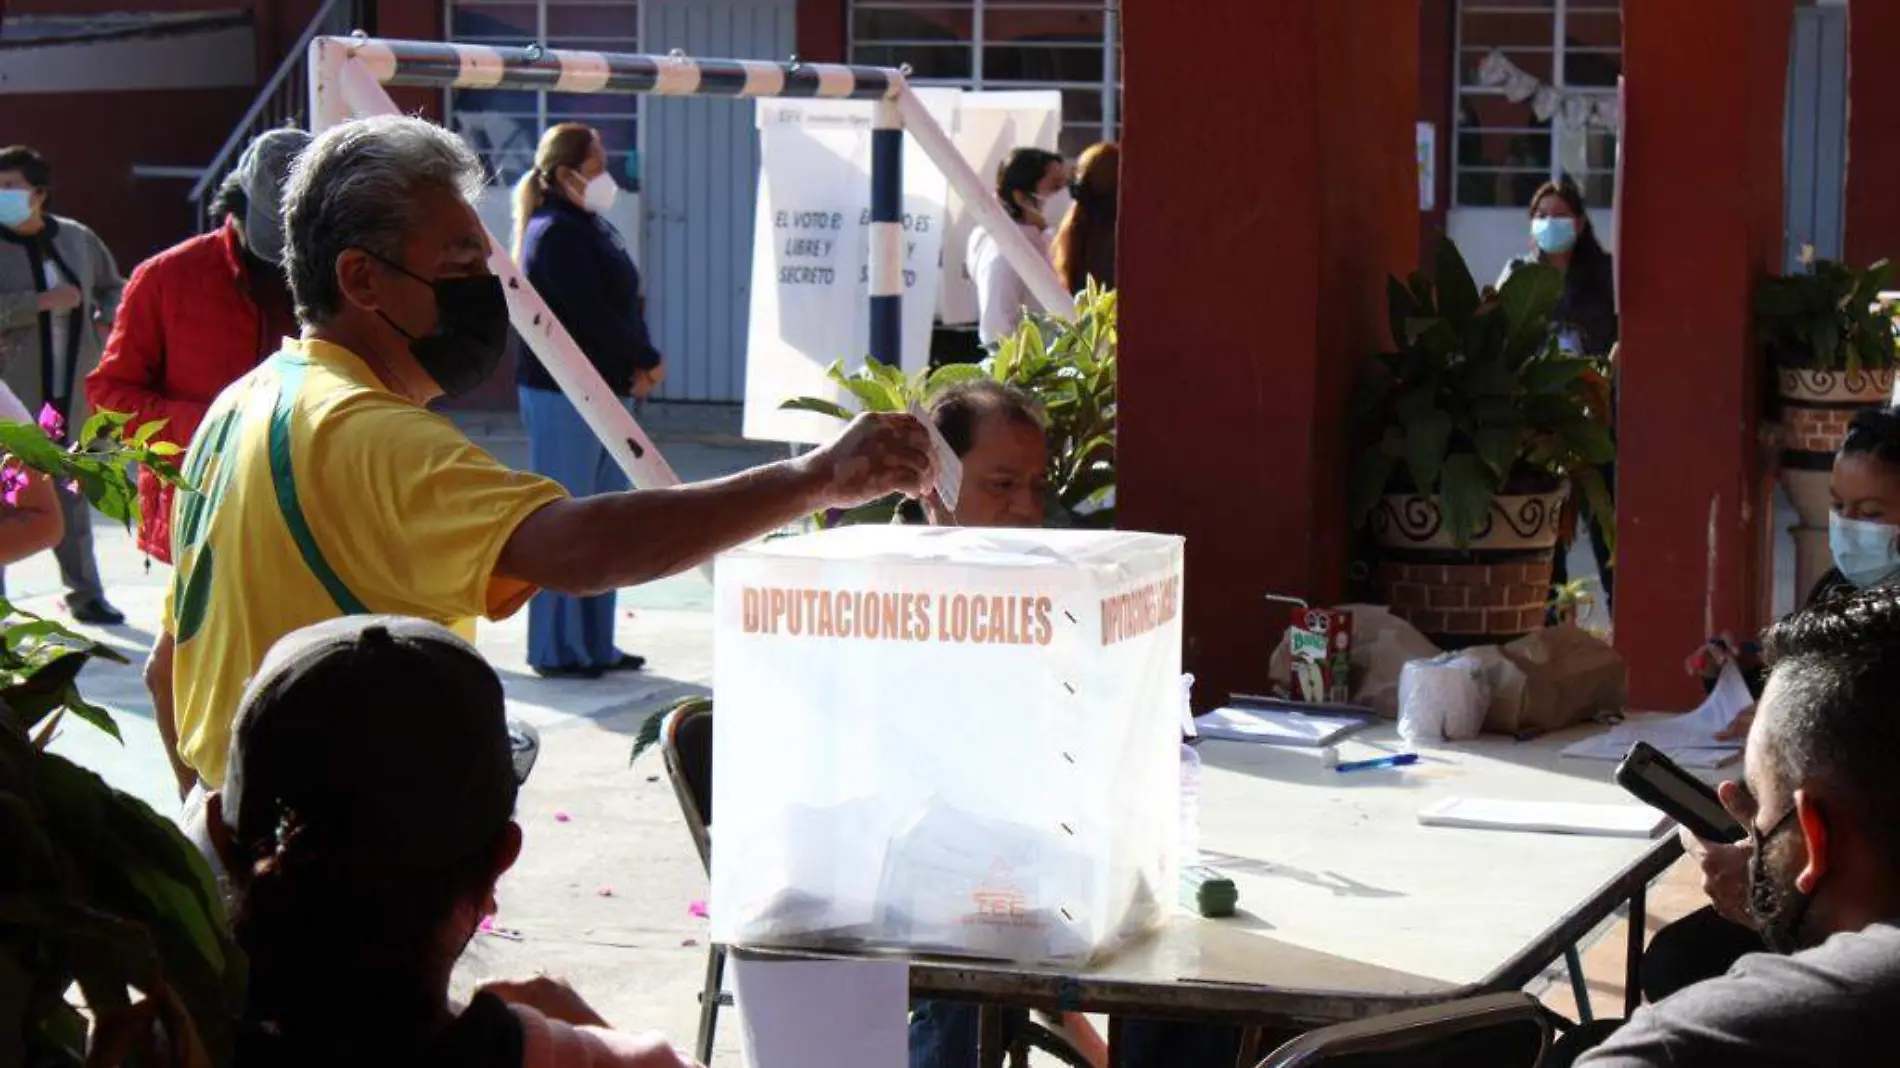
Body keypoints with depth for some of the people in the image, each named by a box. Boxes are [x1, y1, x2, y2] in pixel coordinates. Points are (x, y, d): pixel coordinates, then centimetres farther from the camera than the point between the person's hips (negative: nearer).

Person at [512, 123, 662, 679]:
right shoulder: (554, 233, -12)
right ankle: (556, 649, 2)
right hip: (563, 394, -10)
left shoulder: (596, 230, 17)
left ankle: (595, 644, 19)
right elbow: (591, 314, -19)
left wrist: (636, 369, -1)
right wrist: (648, 361, -9)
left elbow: (628, 303, 15)